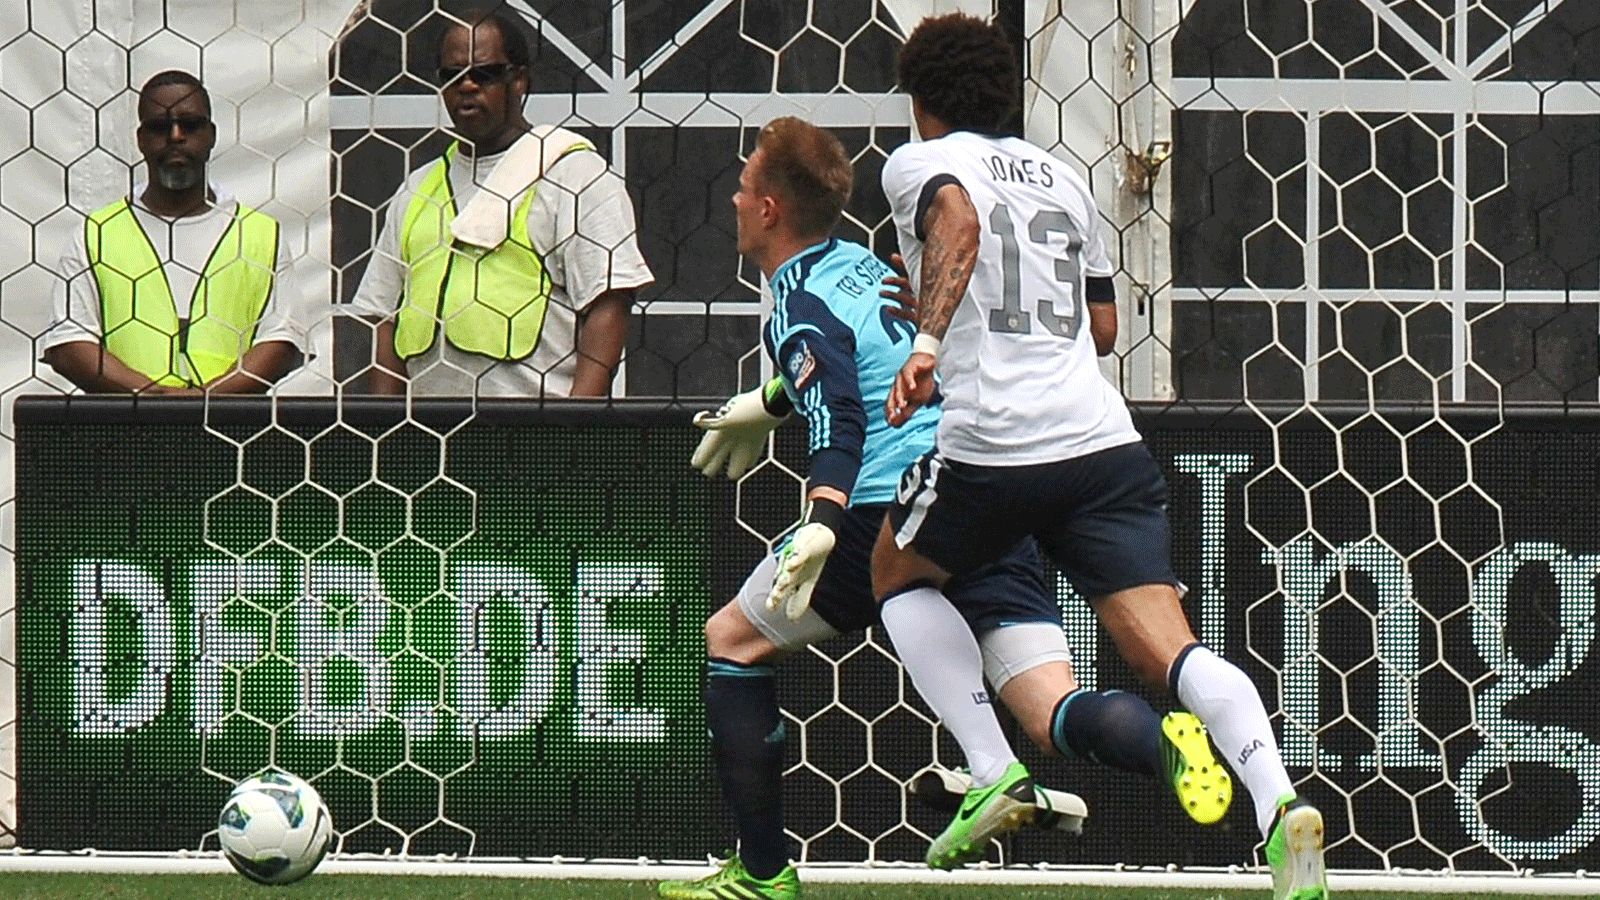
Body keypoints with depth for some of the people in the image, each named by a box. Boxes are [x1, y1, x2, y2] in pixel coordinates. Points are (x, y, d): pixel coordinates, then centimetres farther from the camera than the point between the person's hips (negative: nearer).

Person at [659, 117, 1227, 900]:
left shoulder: (799, 302, -3)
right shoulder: (861, 265, 21)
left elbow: (838, 421, -21)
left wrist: (822, 521, -35)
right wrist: (771, 403, 57)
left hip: (892, 509, -7)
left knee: (732, 641, 15)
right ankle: (1169, 743, -39)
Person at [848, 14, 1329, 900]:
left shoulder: (918, 162, 7)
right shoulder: (1060, 177, 24)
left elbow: (958, 221, -17)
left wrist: (928, 341, -24)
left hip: (991, 442, -4)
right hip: (1105, 437, 4)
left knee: (899, 571, 25)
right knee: (1166, 644, -7)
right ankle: (1279, 803, -31)